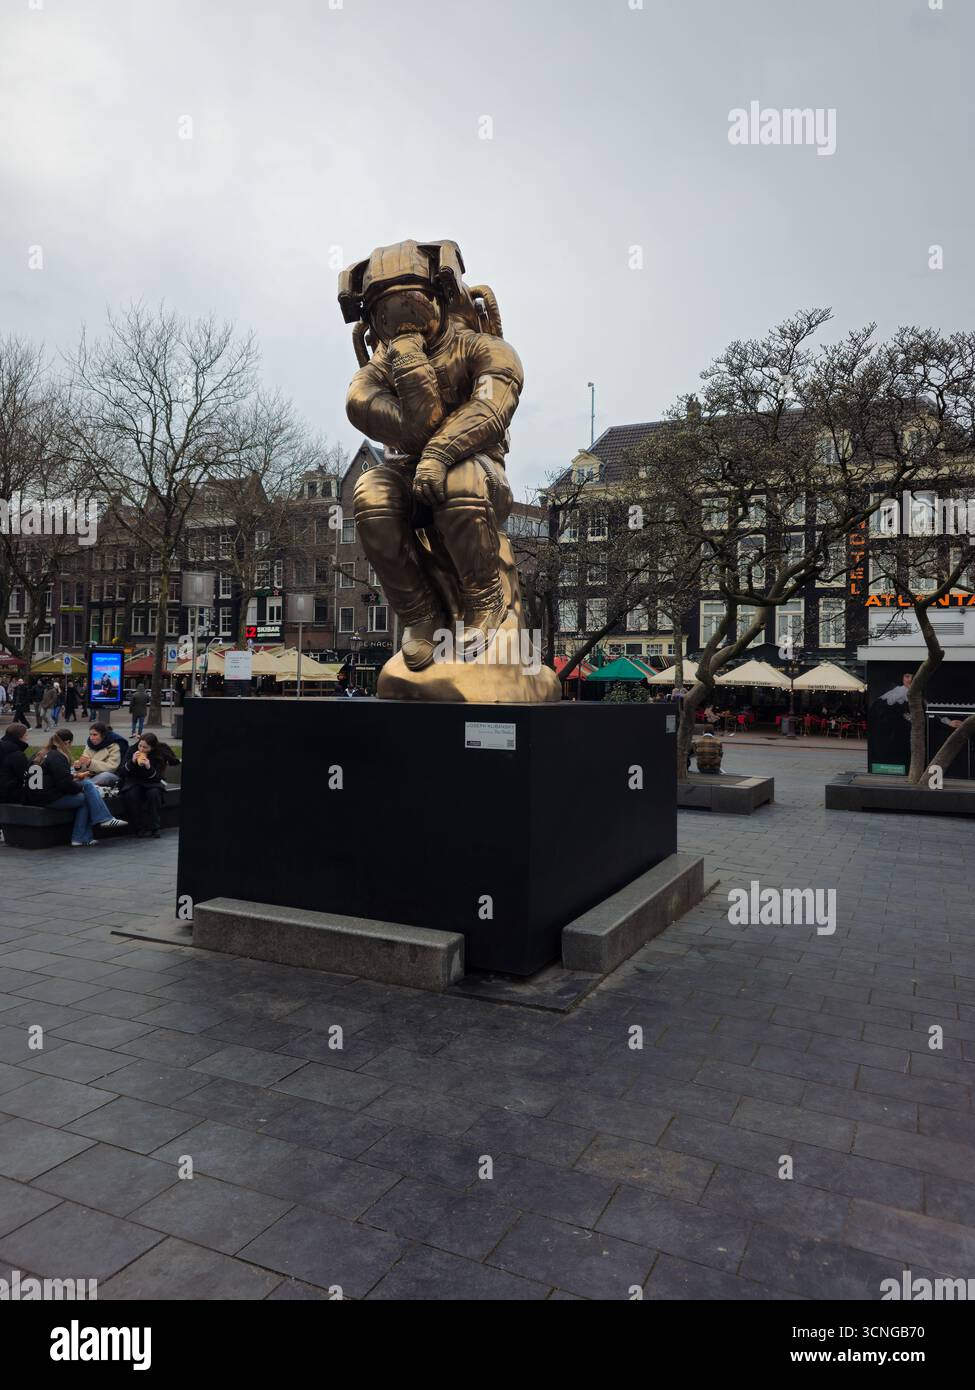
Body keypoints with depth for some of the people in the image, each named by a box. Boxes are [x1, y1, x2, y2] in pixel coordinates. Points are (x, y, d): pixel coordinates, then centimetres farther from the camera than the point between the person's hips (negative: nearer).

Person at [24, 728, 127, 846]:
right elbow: (65, 784, -18)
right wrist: (82, 787, -2)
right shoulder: (57, 757, -13)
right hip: (52, 800, -9)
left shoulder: (40, 755, 15)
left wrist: (71, 776, 29)